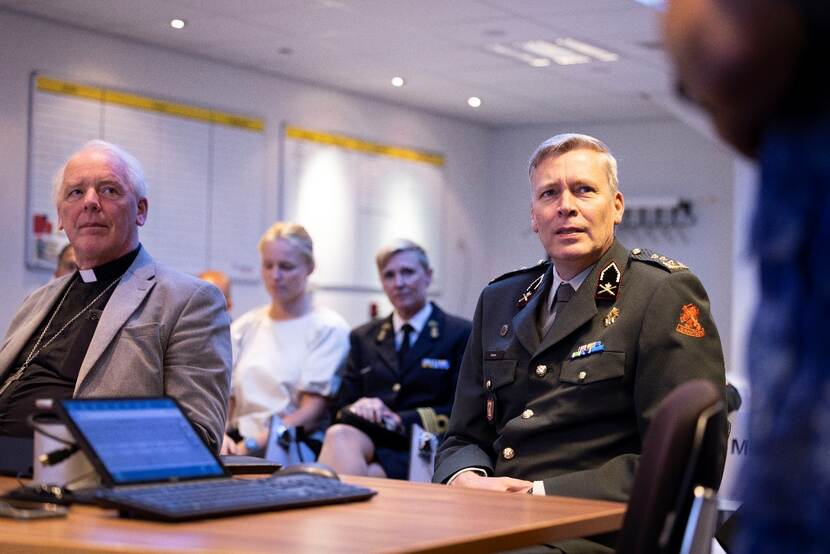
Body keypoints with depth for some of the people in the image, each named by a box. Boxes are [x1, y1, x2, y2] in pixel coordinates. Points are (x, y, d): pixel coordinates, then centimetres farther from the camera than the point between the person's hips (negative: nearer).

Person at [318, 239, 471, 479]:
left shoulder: (460, 334, 10)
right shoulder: (362, 338, 24)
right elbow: (342, 406, 19)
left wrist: (399, 419, -11)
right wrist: (359, 408, -7)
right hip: (367, 439, 3)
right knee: (338, 434, -37)